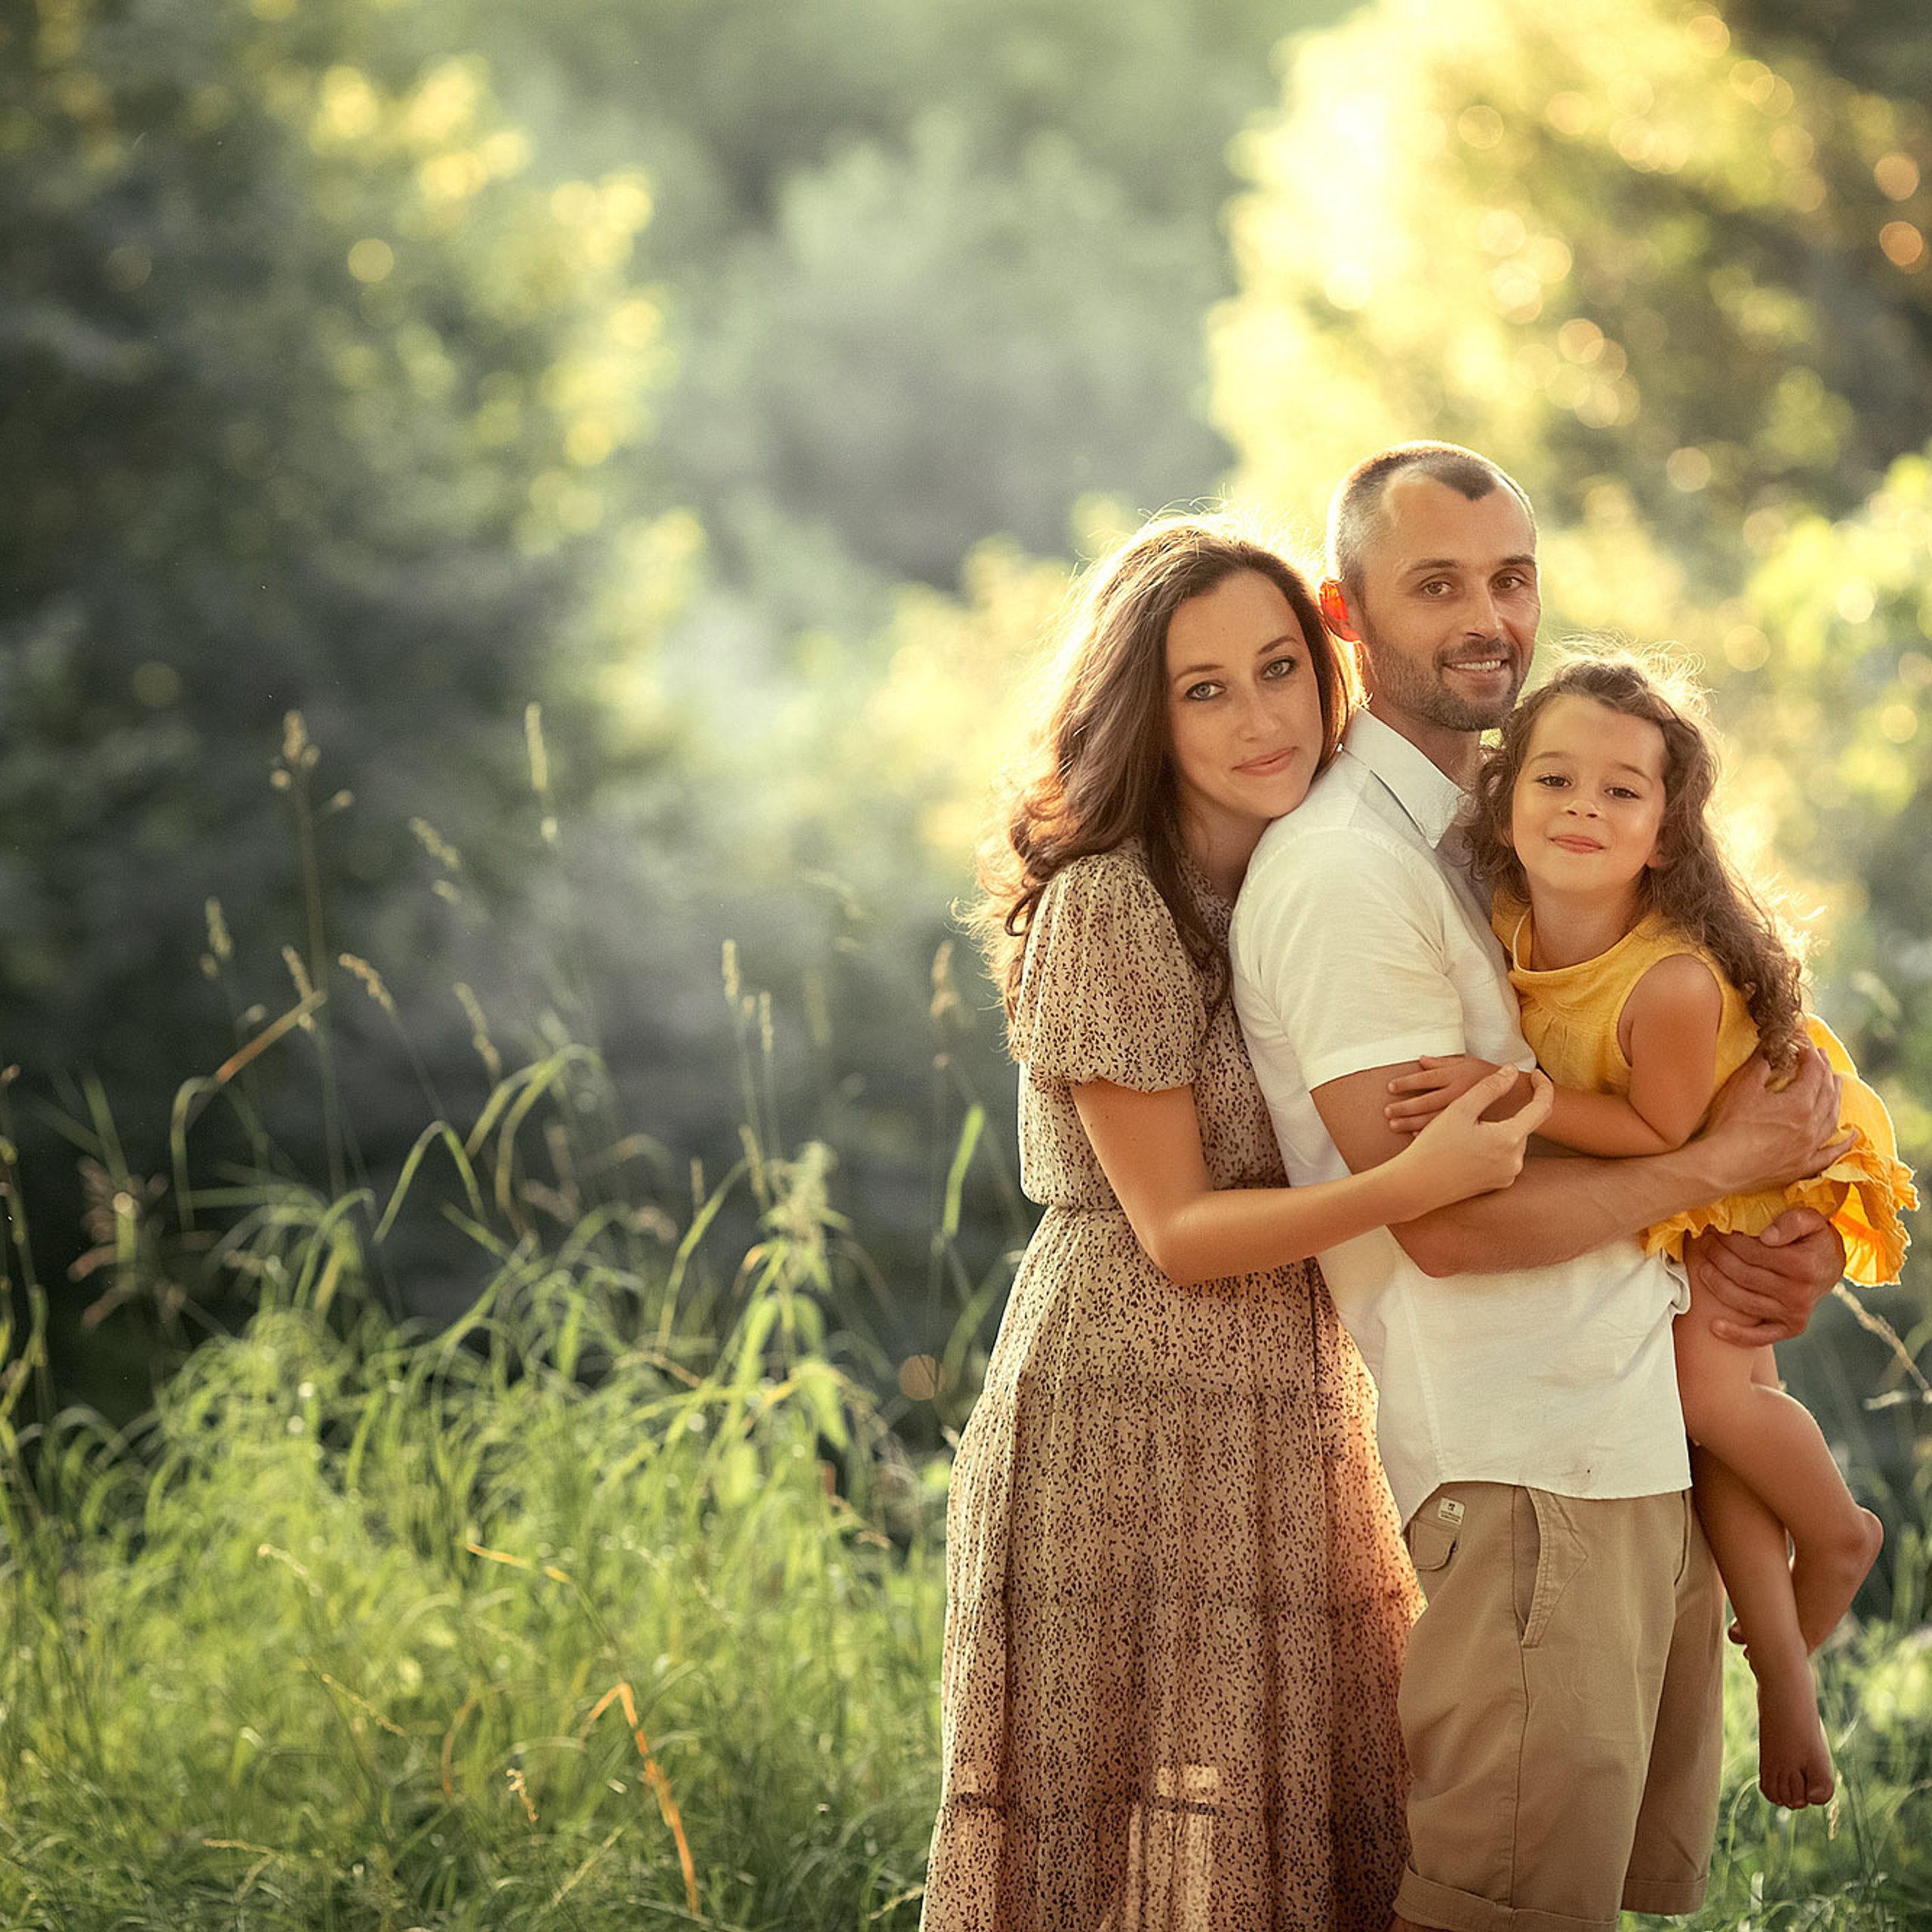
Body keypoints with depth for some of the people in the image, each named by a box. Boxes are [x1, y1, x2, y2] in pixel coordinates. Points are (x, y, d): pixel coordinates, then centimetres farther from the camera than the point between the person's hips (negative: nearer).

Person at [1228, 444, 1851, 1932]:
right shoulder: (1342, 869, -14)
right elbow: (1446, 1218, -19)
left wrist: (1775, 1244, 1)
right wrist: (1724, 1166, -9)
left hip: (1658, 1447, 9)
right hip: (1526, 1466, -9)